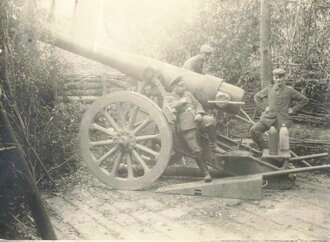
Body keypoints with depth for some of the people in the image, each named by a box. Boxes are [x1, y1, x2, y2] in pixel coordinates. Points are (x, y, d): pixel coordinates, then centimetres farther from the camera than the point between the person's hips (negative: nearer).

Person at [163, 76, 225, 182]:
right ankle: (206, 173, 0)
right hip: (186, 127, -3)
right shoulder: (168, 98, 11)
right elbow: (167, 108, -8)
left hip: (197, 120, 4)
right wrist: (180, 102, -12)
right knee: (197, 150, -13)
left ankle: (213, 146, -12)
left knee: (210, 120, -30)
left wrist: (199, 114, -2)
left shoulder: (188, 94, 25)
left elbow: (198, 105, 20)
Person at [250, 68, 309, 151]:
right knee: (254, 130, -17)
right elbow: (257, 97, 23)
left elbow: (304, 100, 9)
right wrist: (263, 107, 10)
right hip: (269, 118, 2)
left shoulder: (289, 90, 1)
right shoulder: (269, 89, 8)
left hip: (282, 120, -2)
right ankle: (264, 150, -4)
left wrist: (293, 110, 3)